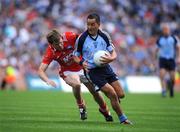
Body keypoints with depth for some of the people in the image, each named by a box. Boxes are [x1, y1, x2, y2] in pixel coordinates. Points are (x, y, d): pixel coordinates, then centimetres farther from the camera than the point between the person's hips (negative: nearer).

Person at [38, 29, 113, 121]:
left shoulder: (69, 37, -28)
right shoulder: (50, 52, -27)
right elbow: (40, 71, -29)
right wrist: (47, 80, -48)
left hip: (83, 67, 2)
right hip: (68, 71, -2)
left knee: (95, 91, 6)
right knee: (76, 84, -33)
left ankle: (105, 111, 36)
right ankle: (81, 107, -5)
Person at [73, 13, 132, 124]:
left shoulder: (104, 36, 0)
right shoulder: (81, 39, -9)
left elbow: (114, 53, 6)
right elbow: (75, 55, 1)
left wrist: (110, 58, -18)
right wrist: (81, 62, -20)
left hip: (106, 68, 5)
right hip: (92, 71, -5)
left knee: (121, 95, 1)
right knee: (113, 94, -14)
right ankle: (123, 119, 5)